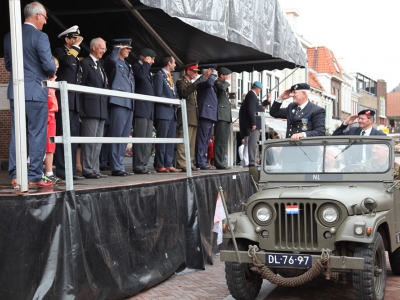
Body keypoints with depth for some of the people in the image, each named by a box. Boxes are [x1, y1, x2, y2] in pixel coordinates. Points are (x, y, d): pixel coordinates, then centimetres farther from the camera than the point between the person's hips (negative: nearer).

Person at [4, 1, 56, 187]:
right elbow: (48, 65, -15)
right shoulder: (40, 37, -11)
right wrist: (51, 74, 6)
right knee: (37, 135, 0)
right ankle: (34, 177, 1)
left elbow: (8, 65, 14)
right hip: (35, 92, -6)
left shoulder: (9, 36, 9)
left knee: (17, 135, 10)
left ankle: (15, 175, 11)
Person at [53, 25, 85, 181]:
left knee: (73, 138, 7)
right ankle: (62, 171, -8)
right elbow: (67, 61, -22)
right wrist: (76, 46, -9)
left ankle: (71, 171, 11)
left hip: (75, 103, 8)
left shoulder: (76, 57, 23)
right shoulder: (59, 51, 1)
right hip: (63, 102, -8)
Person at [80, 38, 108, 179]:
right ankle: (87, 170, -5)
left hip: (101, 109, 9)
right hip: (91, 108, -9)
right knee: (89, 140, -8)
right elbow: (81, 85, -9)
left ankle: (95, 170, 12)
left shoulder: (100, 65, 22)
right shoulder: (85, 63, -4)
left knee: (98, 141, 8)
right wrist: (83, 107, -11)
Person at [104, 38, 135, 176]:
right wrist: (117, 48, -9)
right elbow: (112, 59, -25)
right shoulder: (113, 62, -1)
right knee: (116, 136, -9)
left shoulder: (127, 65, 25)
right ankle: (116, 168, -8)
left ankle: (119, 166, 13)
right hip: (118, 103, -9)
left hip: (129, 104, 9)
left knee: (124, 138, 9)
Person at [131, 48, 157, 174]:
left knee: (147, 140, 7)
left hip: (149, 110, 9)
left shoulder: (147, 70, 26)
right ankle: (138, 166, -9)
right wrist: (146, 63, -7)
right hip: (141, 109, -9)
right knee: (140, 138, -11)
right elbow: (141, 75, -23)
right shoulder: (136, 66, -1)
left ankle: (143, 165, 10)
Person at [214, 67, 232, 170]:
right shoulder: (217, 83, -4)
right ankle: (218, 163, -14)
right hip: (221, 116, -10)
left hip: (226, 116, 10)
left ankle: (220, 162, 13)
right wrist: (227, 81, -9)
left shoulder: (225, 84, 26)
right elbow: (222, 87, -29)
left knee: (224, 141, 9)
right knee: (220, 141, -13)